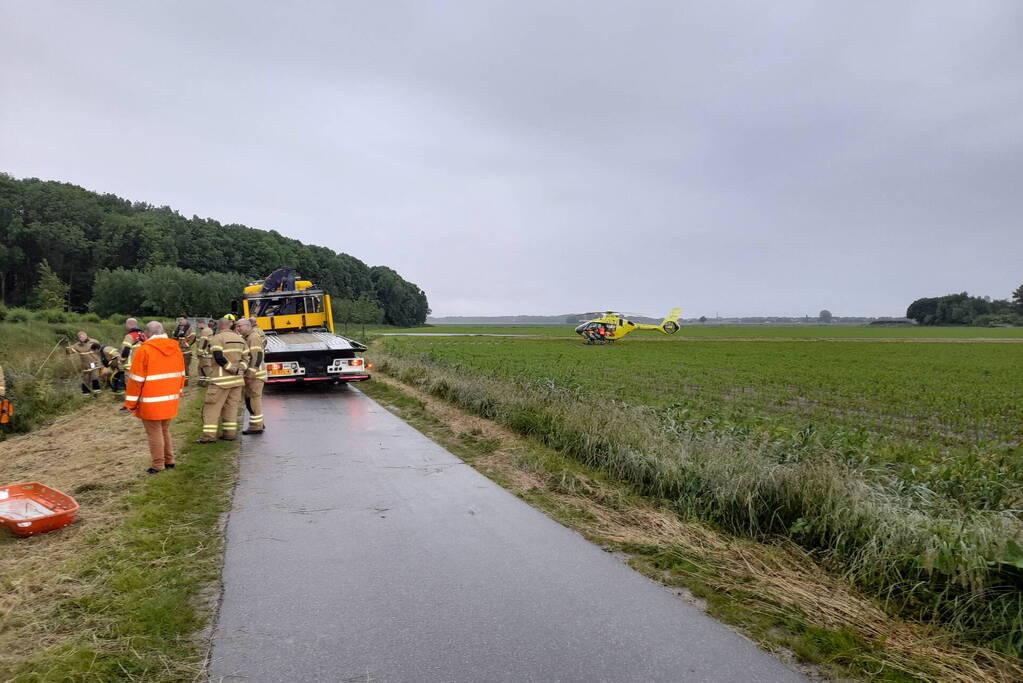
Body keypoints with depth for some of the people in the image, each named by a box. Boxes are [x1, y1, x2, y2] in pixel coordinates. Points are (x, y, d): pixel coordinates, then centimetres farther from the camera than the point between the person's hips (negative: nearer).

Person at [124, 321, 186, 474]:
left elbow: (136, 378, -12)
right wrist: (178, 392, 24)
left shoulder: (144, 349, -13)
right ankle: (169, 461, 25)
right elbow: (181, 374, 14)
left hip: (151, 402, -6)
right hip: (170, 399, 6)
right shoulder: (175, 348, 5)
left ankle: (158, 465, 10)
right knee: (165, 430, 19)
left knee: (154, 433, 4)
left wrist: (131, 402, -5)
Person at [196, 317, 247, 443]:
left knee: (212, 406, -1)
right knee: (231, 406, 12)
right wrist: (240, 369, -1)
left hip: (221, 380, -6)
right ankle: (230, 433, 14)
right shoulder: (239, 338, 14)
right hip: (237, 380, 6)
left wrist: (233, 369, -14)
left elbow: (219, 358, -18)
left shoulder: (216, 338, -7)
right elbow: (246, 357, 11)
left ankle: (209, 435, -5)